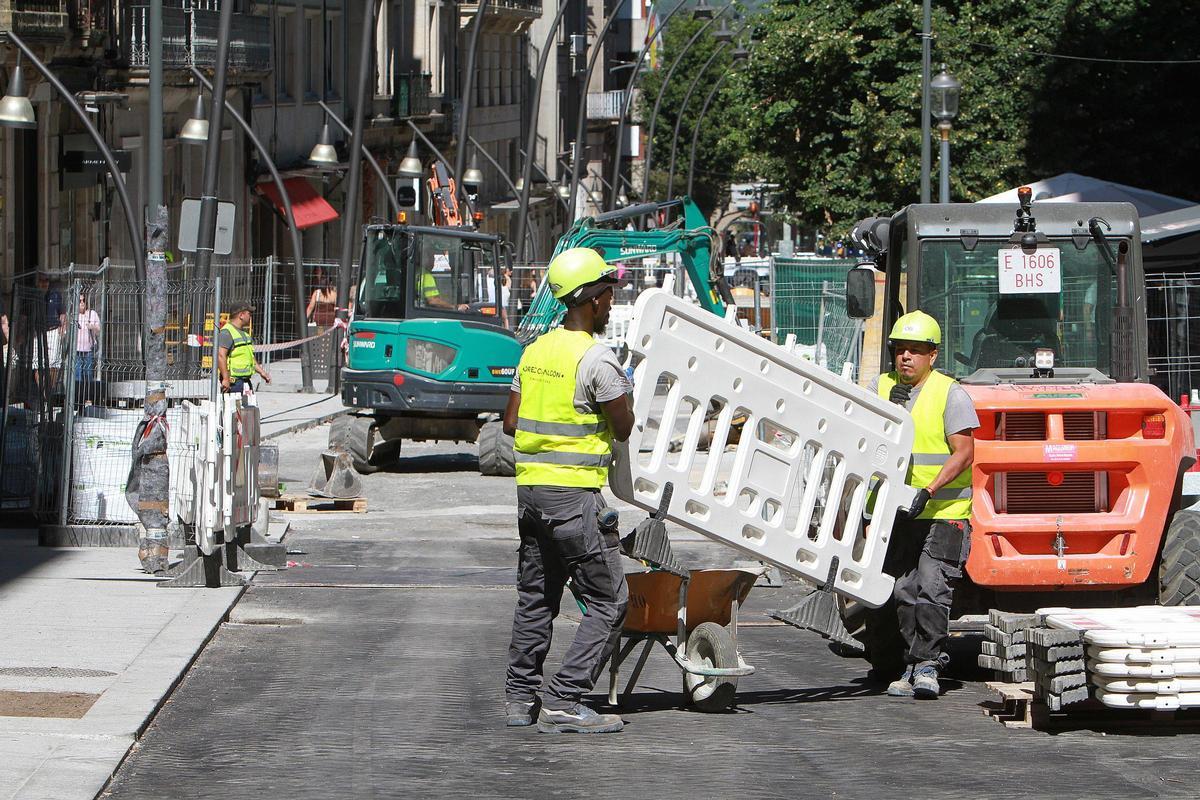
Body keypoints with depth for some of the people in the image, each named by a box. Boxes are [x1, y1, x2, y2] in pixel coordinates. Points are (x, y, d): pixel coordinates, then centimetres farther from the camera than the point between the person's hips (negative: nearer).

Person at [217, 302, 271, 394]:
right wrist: (225, 379, -28)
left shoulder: (244, 332, 19)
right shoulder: (227, 332, -14)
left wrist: (261, 372, 22)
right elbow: (221, 355, -23)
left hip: (245, 380, 10)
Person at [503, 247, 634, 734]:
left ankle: (521, 697, 20)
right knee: (608, 601, -3)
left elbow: (510, 422, 13)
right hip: (574, 493, -8)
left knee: (535, 595, 17)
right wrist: (623, 390, 9)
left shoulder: (535, 350, 10)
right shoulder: (596, 359, -14)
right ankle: (563, 703, -9)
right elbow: (624, 428, -8)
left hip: (530, 488, 8)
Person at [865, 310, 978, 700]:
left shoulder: (951, 394, -6)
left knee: (932, 588, -12)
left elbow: (963, 453, -11)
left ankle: (926, 664, -8)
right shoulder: (881, 389, 9)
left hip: (944, 512, -5)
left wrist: (928, 491, -22)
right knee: (903, 591, 5)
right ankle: (914, 665, 14)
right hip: (897, 512, 5)